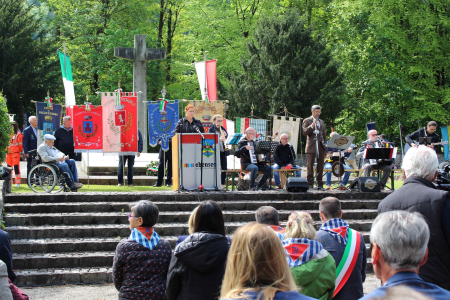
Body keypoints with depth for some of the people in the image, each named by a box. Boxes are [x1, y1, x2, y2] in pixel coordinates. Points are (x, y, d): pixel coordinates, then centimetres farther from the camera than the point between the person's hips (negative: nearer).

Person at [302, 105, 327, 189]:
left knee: (320, 166, 3)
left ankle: (320, 184, 7)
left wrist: (325, 145, 13)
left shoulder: (321, 122, 21)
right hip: (311, 147, -5)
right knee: (310, 166, -4)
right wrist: (311, 126, -20)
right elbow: (305, 132, -7)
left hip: (321, 146, 5)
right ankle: (310, 184, 0)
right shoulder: (307, 121, 5)